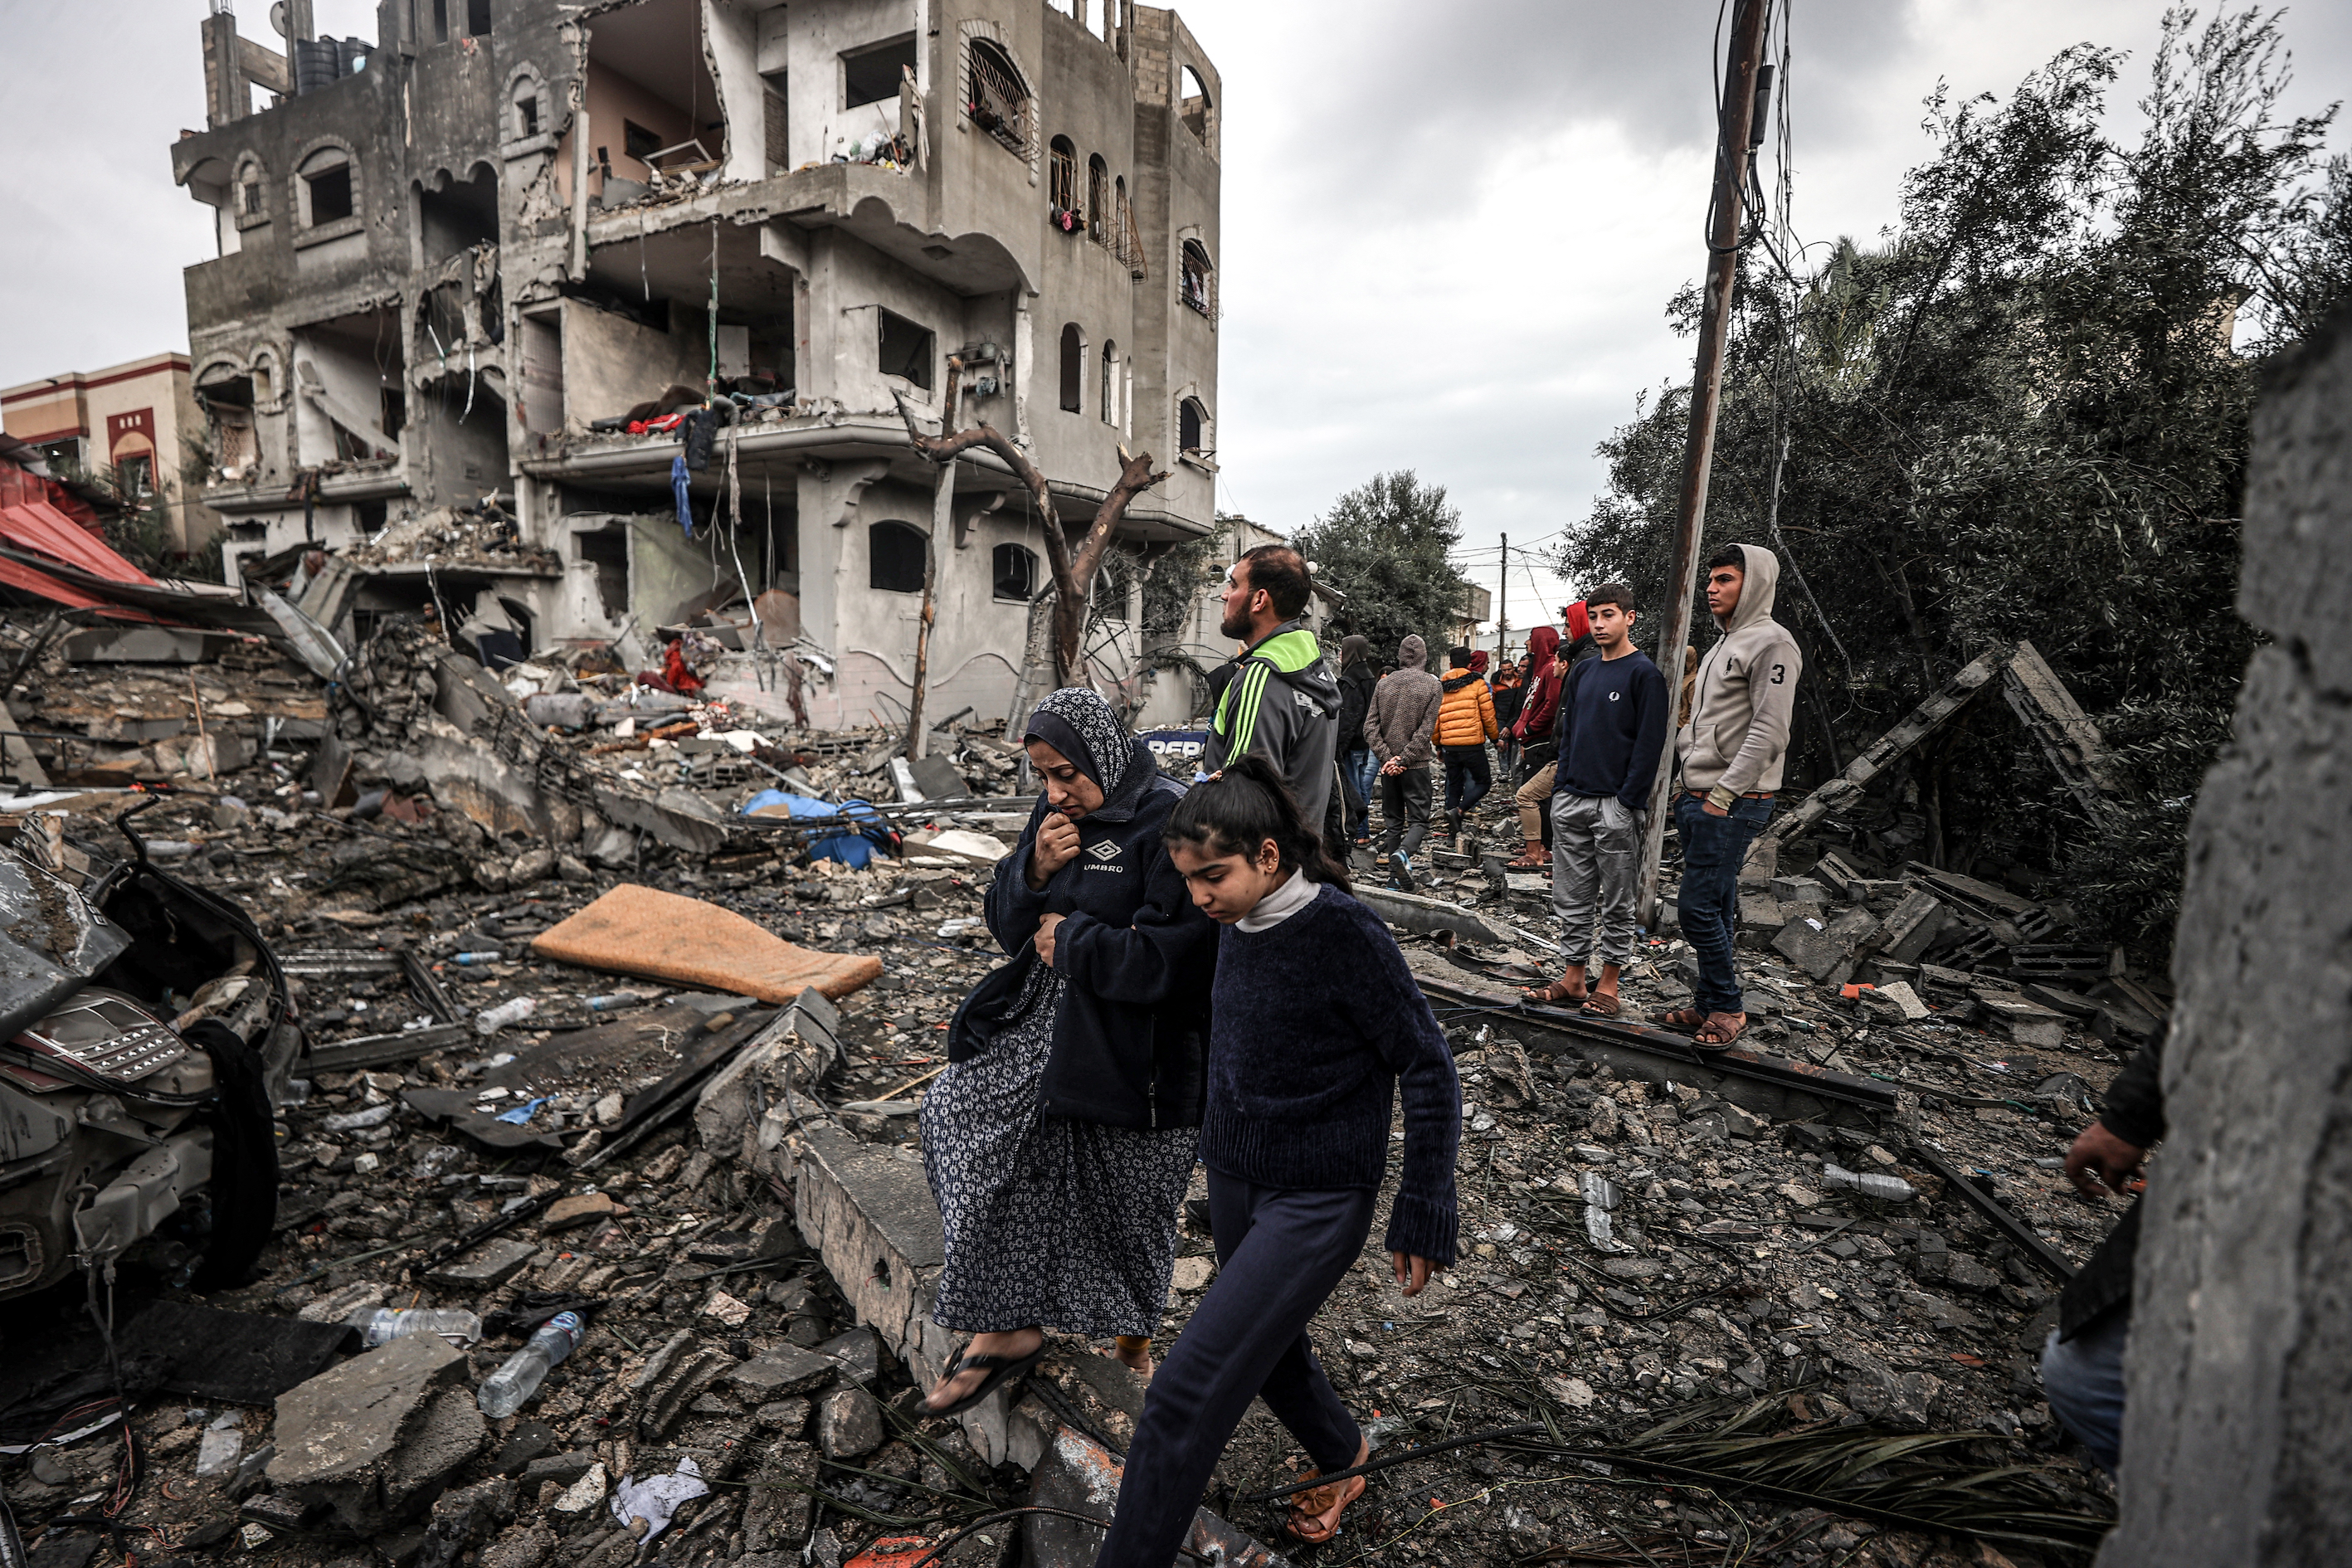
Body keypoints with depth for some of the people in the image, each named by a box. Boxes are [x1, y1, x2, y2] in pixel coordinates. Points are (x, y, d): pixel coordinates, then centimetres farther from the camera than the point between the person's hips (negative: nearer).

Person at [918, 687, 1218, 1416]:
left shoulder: (1167, 822, -19)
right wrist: (1034, 871, -12)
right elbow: (1006, 924, 8)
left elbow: (1175, 956, -25)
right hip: (1045, 1024, 7)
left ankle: (1133, 1338, 42)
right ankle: (1004, 1327, 15)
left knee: (1123, 1216, 11)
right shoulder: (1059, 812, 4)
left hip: (1129, 1049, -7)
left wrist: (1071, 938, -14)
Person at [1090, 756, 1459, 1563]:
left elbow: (1430, 1073, -17)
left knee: (1187, 1392, -9)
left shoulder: (1345, 931, -23)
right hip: (1233, 1180, 7)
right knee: (1270, 1353, 26)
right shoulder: (1237, 927, -3)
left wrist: (1421, 1221, -13)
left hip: (1317, 1200, -7)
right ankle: (1341, 1454, 56)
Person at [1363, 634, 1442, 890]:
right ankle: (1402, 853, -24)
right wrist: (1404, 759, -12)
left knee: (1392, 820, 12)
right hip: (1417, 765, -3)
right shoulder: (1433, 685, -3)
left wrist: (1387, 756, -6)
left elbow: (1370, 727, -3)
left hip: (1388, 765, 3)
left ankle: (1397, 872, 12)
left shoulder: (1383, 683, 4)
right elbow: (1426, 729, -12)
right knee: (1419, 819, 3)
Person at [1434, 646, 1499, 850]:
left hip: (1449, 745, 4)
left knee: (1453, 785, 13)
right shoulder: (1477, 683, -2)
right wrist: (1495, 736, 14)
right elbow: (1488, 715, -2)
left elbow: (1435, 718, 11)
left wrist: (1438, 745, 21)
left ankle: (1454, 834, 13)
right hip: (1472, 743, -4)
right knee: (1483, 781, 9)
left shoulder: (1441, 687, 9)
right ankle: (1458, 810, -14)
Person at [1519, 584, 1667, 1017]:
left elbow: (1649, 743, -11)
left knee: (1616, 904, 6)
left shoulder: (1644, 673, -6)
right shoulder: (1581, 672, 14)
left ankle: (1609, 983, 16)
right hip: (1570, 802, 6)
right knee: (1571, 898, 10)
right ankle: (1573, 978, 20)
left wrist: (1628, 802, -15)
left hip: (1615, 806, -6)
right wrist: (1561, 784, 10)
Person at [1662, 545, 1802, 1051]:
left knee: (1700, 908, -8)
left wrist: (1723, 793, -19)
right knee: (1716, 906, 14)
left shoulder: (1772, 642, -10)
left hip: (1733, 804, -9)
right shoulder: (1723, 645, 19)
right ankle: (1710, 1003, 22)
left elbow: (1769, 732, -18)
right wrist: (1689, 782, 14)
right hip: (1698, 798, 9)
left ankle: (1726, 1008, 6)